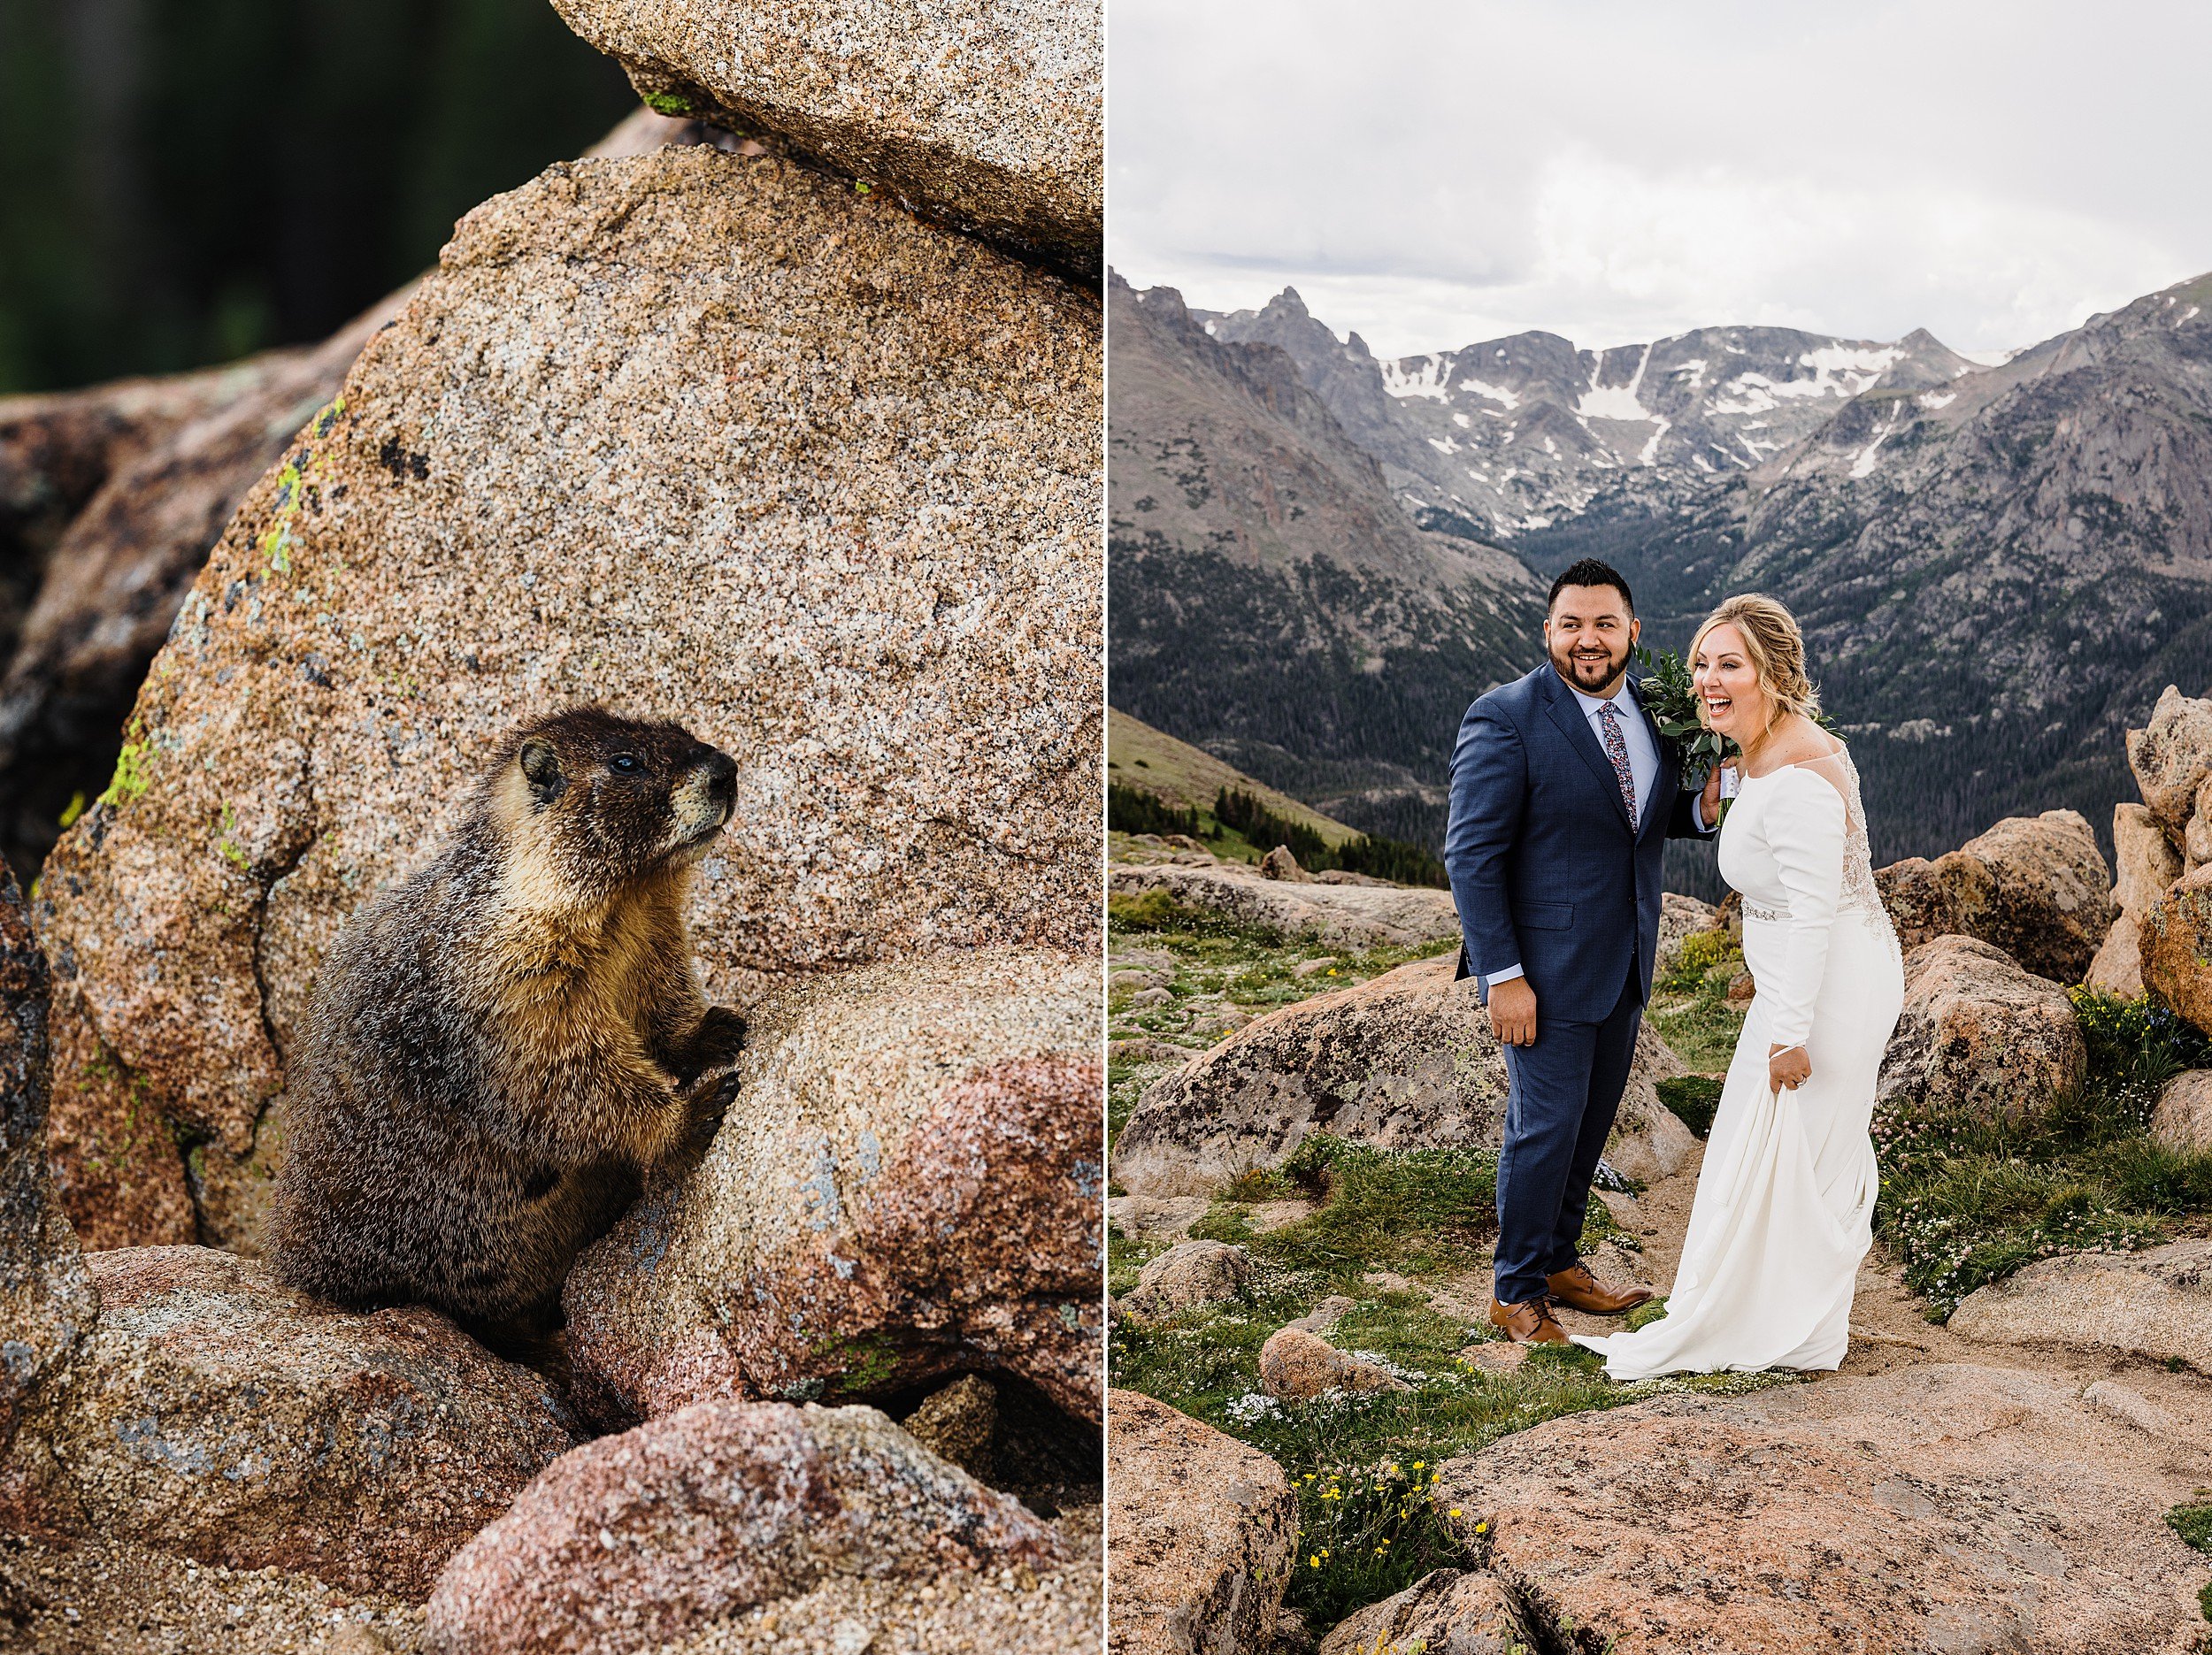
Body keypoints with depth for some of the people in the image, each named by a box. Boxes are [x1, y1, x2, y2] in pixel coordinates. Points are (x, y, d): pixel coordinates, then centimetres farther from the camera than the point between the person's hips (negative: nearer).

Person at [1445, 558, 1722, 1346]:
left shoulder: (1653, 711, 3)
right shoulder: (1506, 719, -17)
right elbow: (1472, 854, -17)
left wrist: (1703, 810, -8)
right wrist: (1501, 975, -19)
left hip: (1624, 963, 7)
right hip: (1545, 968, -7)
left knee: (1593, 1118, 18)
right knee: (1545, 1126, 1)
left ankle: (1560, 1260, 36)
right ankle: (1517, 1292, 18)